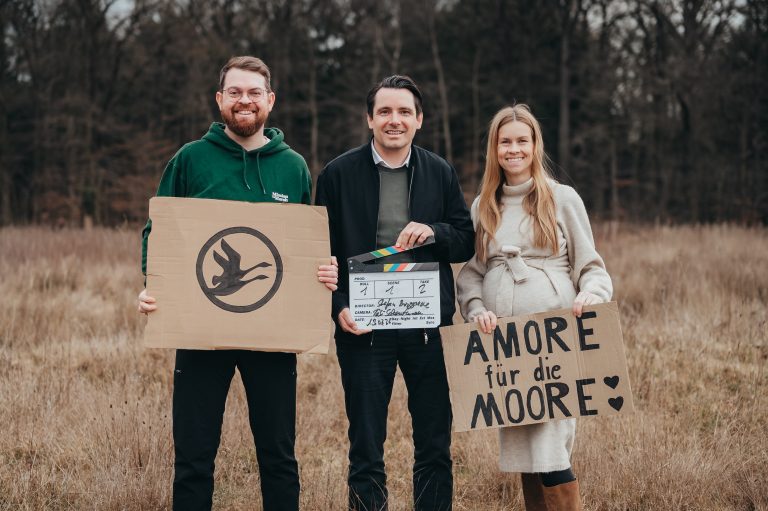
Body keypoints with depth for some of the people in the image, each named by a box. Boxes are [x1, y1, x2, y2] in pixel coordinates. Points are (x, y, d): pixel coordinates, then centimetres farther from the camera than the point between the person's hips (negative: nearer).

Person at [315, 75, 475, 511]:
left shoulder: (441, 173, 7)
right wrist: (339, 308, -13)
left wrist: (434, 232, -12)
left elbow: (467, 242, 9)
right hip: (363, 327, -2)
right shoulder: (339, 174, 0)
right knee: (366, 452, 4)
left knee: (435, 448, 7)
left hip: (428, 325, 2)